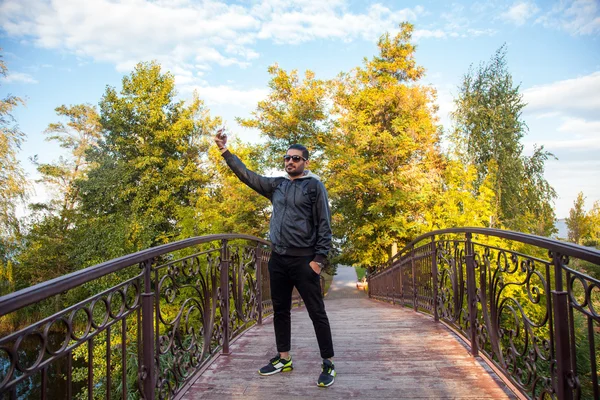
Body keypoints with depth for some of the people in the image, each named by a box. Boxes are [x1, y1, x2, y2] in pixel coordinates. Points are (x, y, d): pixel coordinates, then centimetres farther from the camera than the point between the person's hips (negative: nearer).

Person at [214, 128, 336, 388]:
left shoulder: (314, 186, -3)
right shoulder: (276, 185, 12)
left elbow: (324, 225, -7)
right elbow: (246, 175, 15)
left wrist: (319, 258, -13)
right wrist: (225, 151, 10)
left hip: (304, 261, -6)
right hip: (278, 260, 6)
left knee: (317, 313, 3)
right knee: (280, 311, 15)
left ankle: (328, 364, 17)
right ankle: (283, 359, 31)